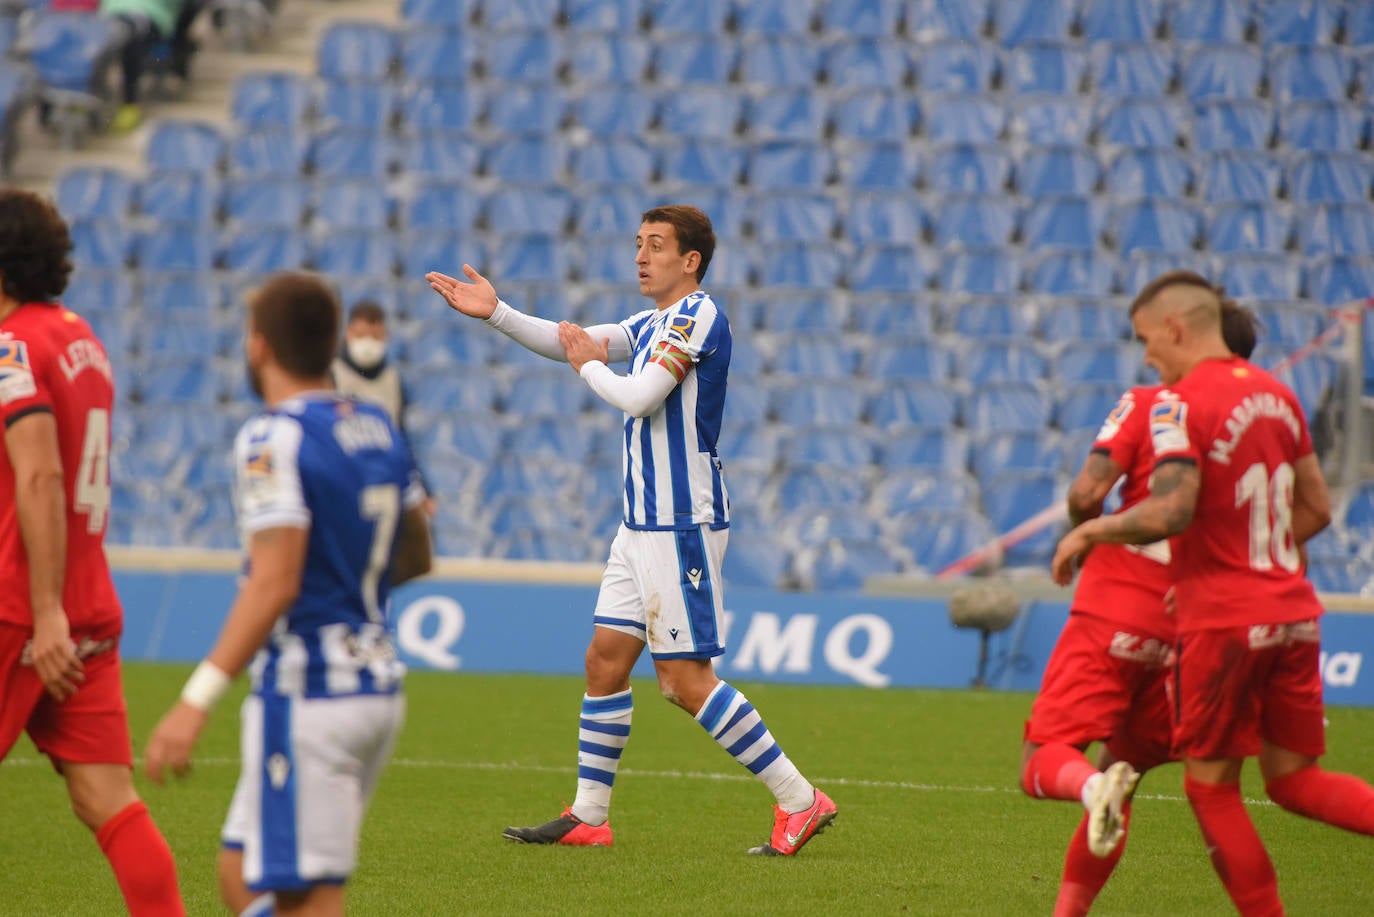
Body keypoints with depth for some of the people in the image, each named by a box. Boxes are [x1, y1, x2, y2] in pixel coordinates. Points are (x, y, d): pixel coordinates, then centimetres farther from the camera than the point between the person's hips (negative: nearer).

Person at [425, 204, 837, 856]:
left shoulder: (697, 314, -12)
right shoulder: (654, 323, 16)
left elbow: (640, 398, -20)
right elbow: (574, 342, 20)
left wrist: (590, 365, -2)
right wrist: (495, 313, 8)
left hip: (682, 525, -10)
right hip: (643, 525, 10)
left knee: (686, 681, -11)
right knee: (605, 660, 8)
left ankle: (799, 801, -7)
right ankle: (588, 816, 14)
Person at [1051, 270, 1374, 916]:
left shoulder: (1179, 404, -12)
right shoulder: (1276, 394, 12)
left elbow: (1172, 510, -25)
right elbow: (1315, 508, 17)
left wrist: (1087, 531, -10)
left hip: (1223, 622, -7)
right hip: (1294, 614, 7)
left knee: (1211, 787, 5)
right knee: (1293, 781, 12)